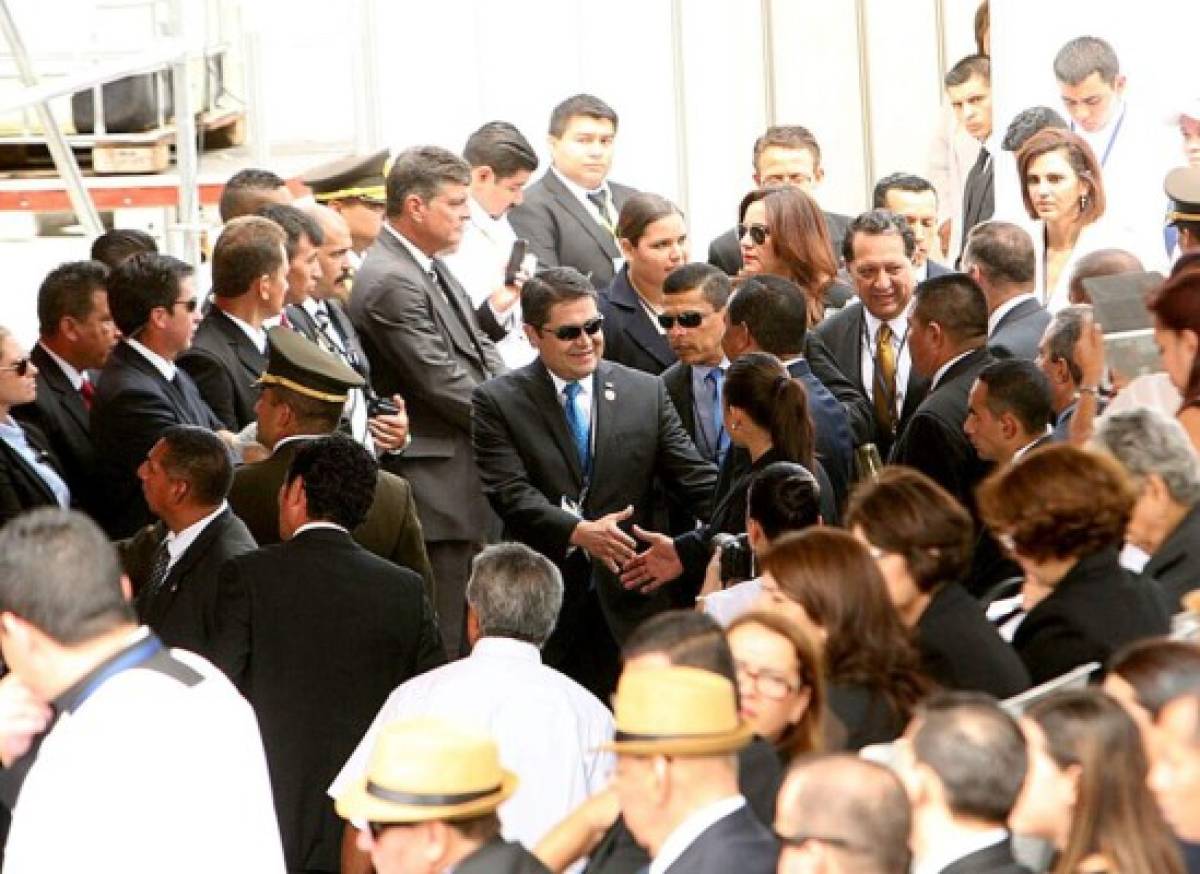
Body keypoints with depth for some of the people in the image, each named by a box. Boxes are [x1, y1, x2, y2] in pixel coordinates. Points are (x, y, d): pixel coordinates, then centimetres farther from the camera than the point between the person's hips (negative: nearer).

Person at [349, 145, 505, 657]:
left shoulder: (432, 269, 14)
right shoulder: (391, 282, -18)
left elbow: (480, 353, 18)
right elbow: (442, 383, -19)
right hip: (434, 492, -10)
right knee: (438, 646, -7)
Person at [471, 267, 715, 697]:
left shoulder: (646, 393, 7)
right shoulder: (498, 401, 0)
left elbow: (697, 479, 4)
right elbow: (511, 494, -10)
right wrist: (578, 532, -26)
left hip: (628, 600, 2)